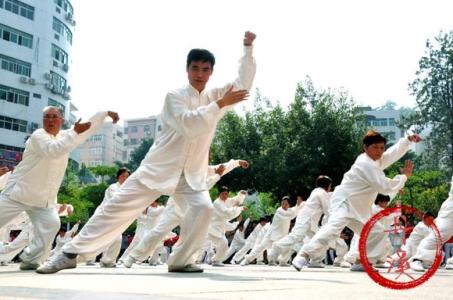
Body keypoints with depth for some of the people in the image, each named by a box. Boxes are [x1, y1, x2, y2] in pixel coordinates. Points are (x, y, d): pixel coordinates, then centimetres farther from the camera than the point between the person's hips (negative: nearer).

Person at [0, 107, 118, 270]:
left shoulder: (65, 136, 9)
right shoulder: (38, 135, -13)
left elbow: (89, 126, 12)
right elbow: (54, 150, -33)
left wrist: (106, 113, 1)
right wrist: (75, 133, -32)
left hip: (44, 197, 6)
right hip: (20, 190, -6)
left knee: (51, 224, -10)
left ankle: (30, 260, -1)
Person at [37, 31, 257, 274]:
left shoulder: (215, 97, 6)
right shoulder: (175, 96, -7)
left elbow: (243, 84, 0)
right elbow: (189, 125, -23)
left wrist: (248, 48, -7)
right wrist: (221, 105, -24)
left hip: (191, 174, 3)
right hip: (159, 168, -3)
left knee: (203, 208, -22)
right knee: (118, 207, -4)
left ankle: (179, 260, -3)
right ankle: (71, 254, 6)